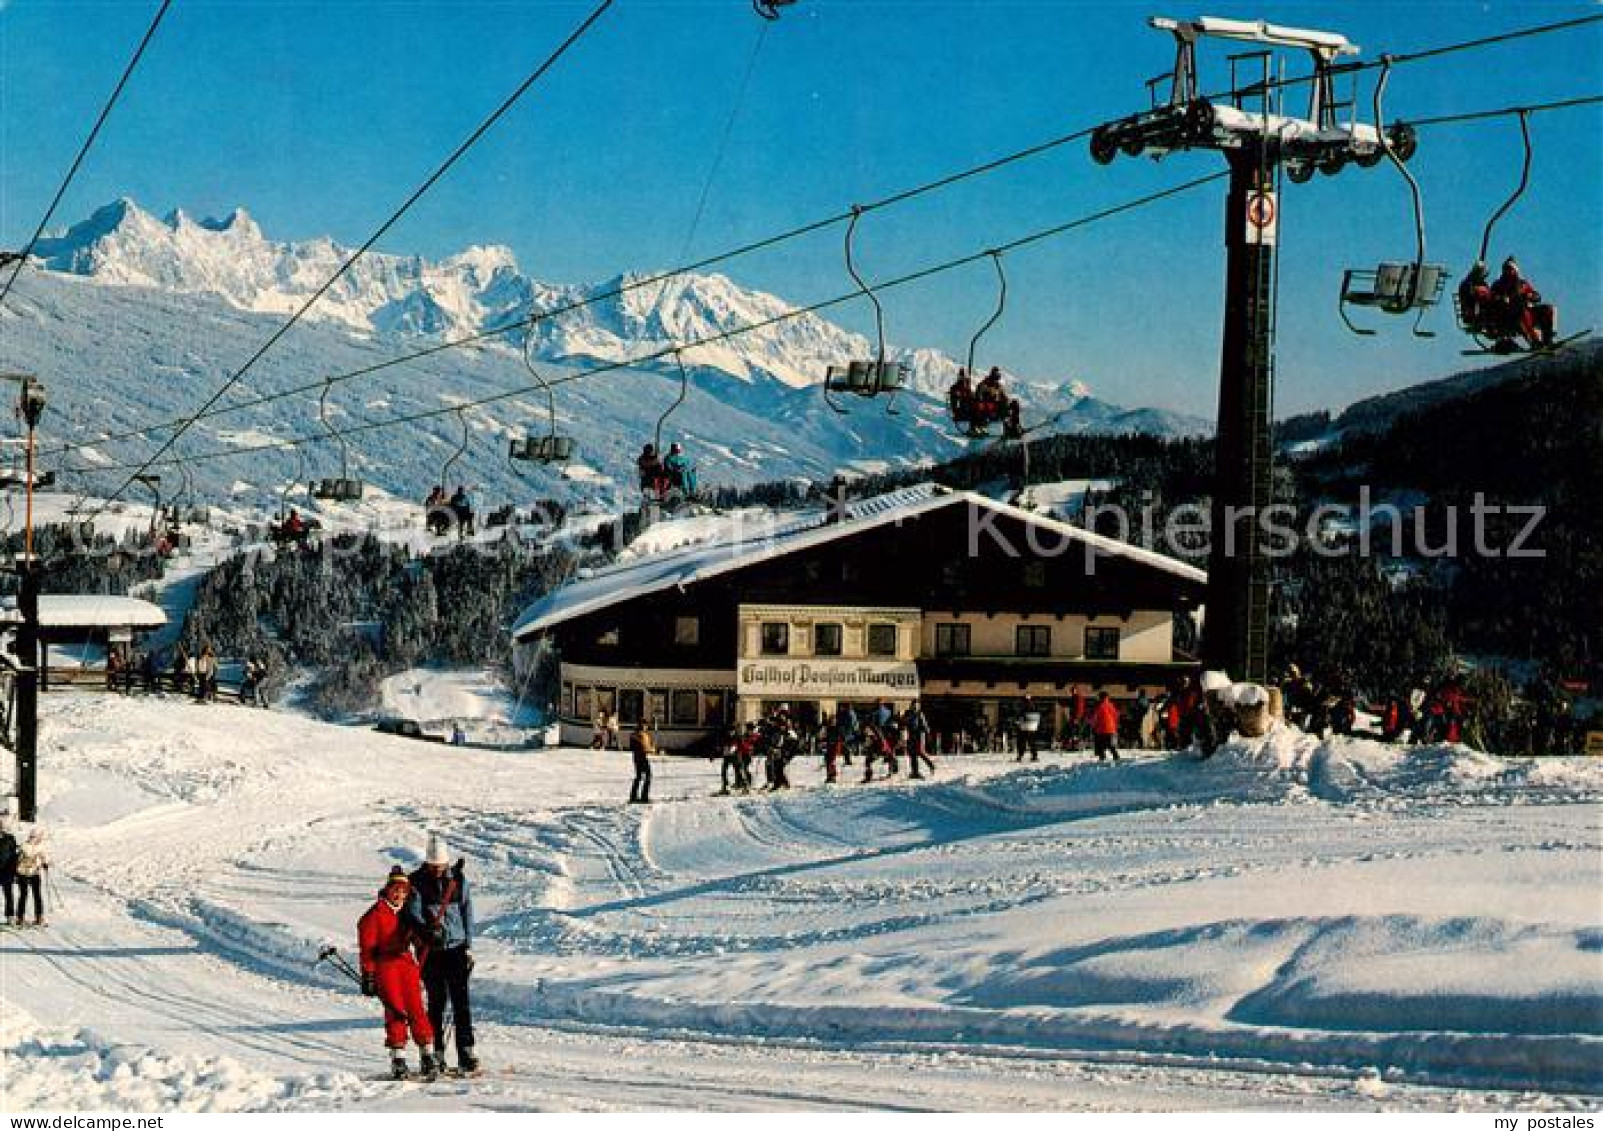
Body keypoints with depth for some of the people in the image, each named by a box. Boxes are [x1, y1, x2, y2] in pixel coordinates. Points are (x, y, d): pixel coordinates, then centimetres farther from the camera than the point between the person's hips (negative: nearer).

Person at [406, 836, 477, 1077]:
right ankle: (436, 1053, 9)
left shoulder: (458, 879, 5)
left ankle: (466, 1053, -7)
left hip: (456, 948, 1)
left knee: (461, 1000, -5)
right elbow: (413, 913, -11)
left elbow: (467, 912, 10)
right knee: (437, 1001, 1)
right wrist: (427, 931, -31)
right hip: (431, 949, -1)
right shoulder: (417, 882, -2)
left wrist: (468, 946, 6)